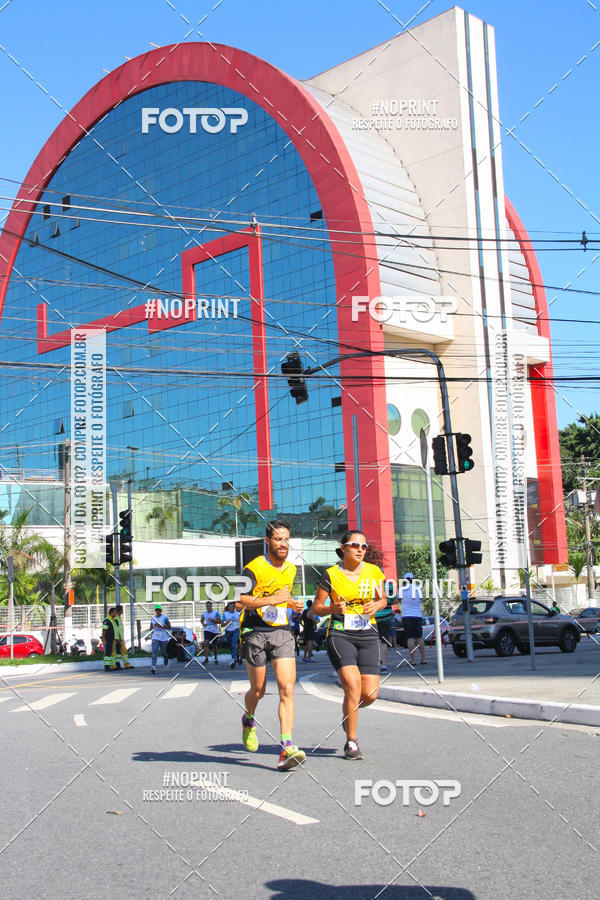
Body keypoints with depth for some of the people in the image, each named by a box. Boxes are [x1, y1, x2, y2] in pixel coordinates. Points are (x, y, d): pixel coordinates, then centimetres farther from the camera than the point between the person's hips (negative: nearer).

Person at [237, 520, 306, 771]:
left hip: (282, 632, 4)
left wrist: (291, 604, 11)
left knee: (287, 688, -12)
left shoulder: (291, 569, 12)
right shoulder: (254, 568, -10)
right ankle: (248, 720, 43)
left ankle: (287, 748, -17)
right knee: (258, 690, 9)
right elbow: (239, 602, -20)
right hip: (256, 632, -4)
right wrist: (273, 599, -23)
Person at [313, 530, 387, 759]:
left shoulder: (373, 572, 5)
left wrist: (376, 606, -5)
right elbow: (316, 607, 3)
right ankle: (351, 742, -4)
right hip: (340, 635, -3)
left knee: (370, 694, -4)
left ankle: (349, 713, 31)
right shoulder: (331, 575, -3)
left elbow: (382, 599, 18)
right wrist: (333, 608, -18)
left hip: (368, 636, 3)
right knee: (353, 686, -20)